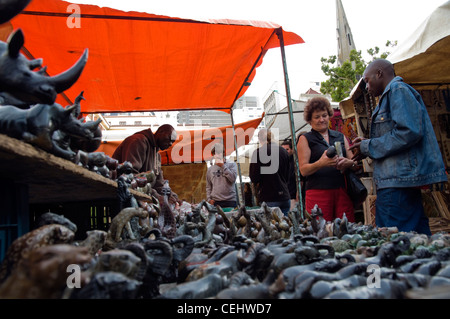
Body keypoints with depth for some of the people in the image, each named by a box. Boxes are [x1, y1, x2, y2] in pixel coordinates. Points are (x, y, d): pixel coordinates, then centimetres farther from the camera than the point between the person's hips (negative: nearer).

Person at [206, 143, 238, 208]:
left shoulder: (232, 165, 5)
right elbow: (208, 186, 16)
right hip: (215, 201, 2)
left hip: (230, 200, -2)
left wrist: (223, 166, -8)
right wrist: (209, 199, 3)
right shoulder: (210, 169, 14)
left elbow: (233, 178, -10)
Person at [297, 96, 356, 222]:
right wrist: (320, 163, -23)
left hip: (342, 191, 4)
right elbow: (303, 170, -3)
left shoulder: (340, 136, 18)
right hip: (318, 192, -3)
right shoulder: (305, 139, 6)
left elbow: (354, 162, 16)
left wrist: (347, 163, -8)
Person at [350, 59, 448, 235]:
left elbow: (408, 132, -20)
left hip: (398, 181, -11)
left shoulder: (398, 89, -6)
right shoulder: (390, 95, 24)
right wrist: (367, 143, 15)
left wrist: (367, 147, -11)